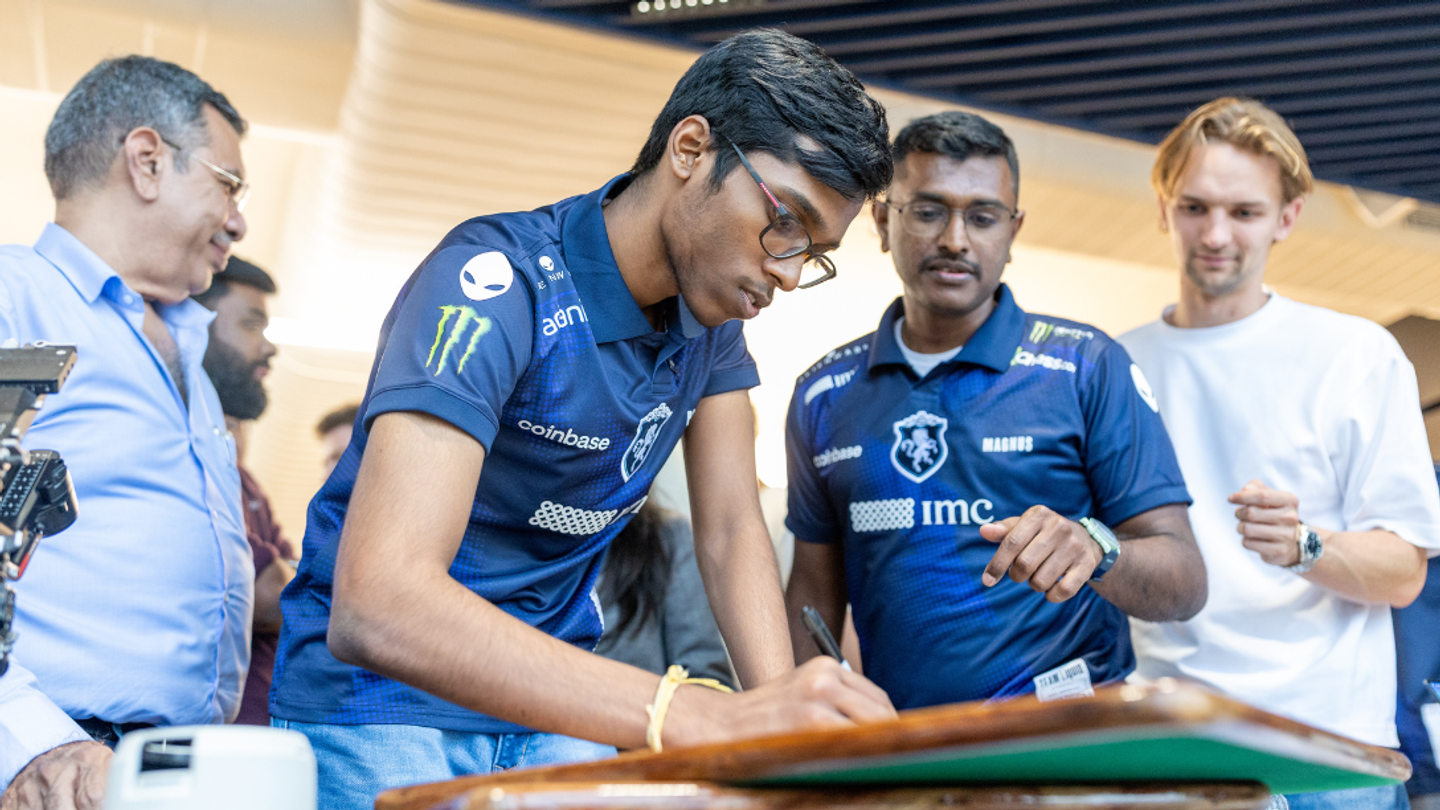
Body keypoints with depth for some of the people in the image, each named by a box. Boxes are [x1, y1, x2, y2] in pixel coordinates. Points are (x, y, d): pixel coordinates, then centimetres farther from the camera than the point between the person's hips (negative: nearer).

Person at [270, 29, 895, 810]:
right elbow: (375, 605, -38)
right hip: (385, 698, -5)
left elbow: (731, 533, -4)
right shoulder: (496, 284, -26)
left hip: (552, 703, 6)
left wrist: (781, 720, -21)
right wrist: (699, 717, -47)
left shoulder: (712, 309, -3)